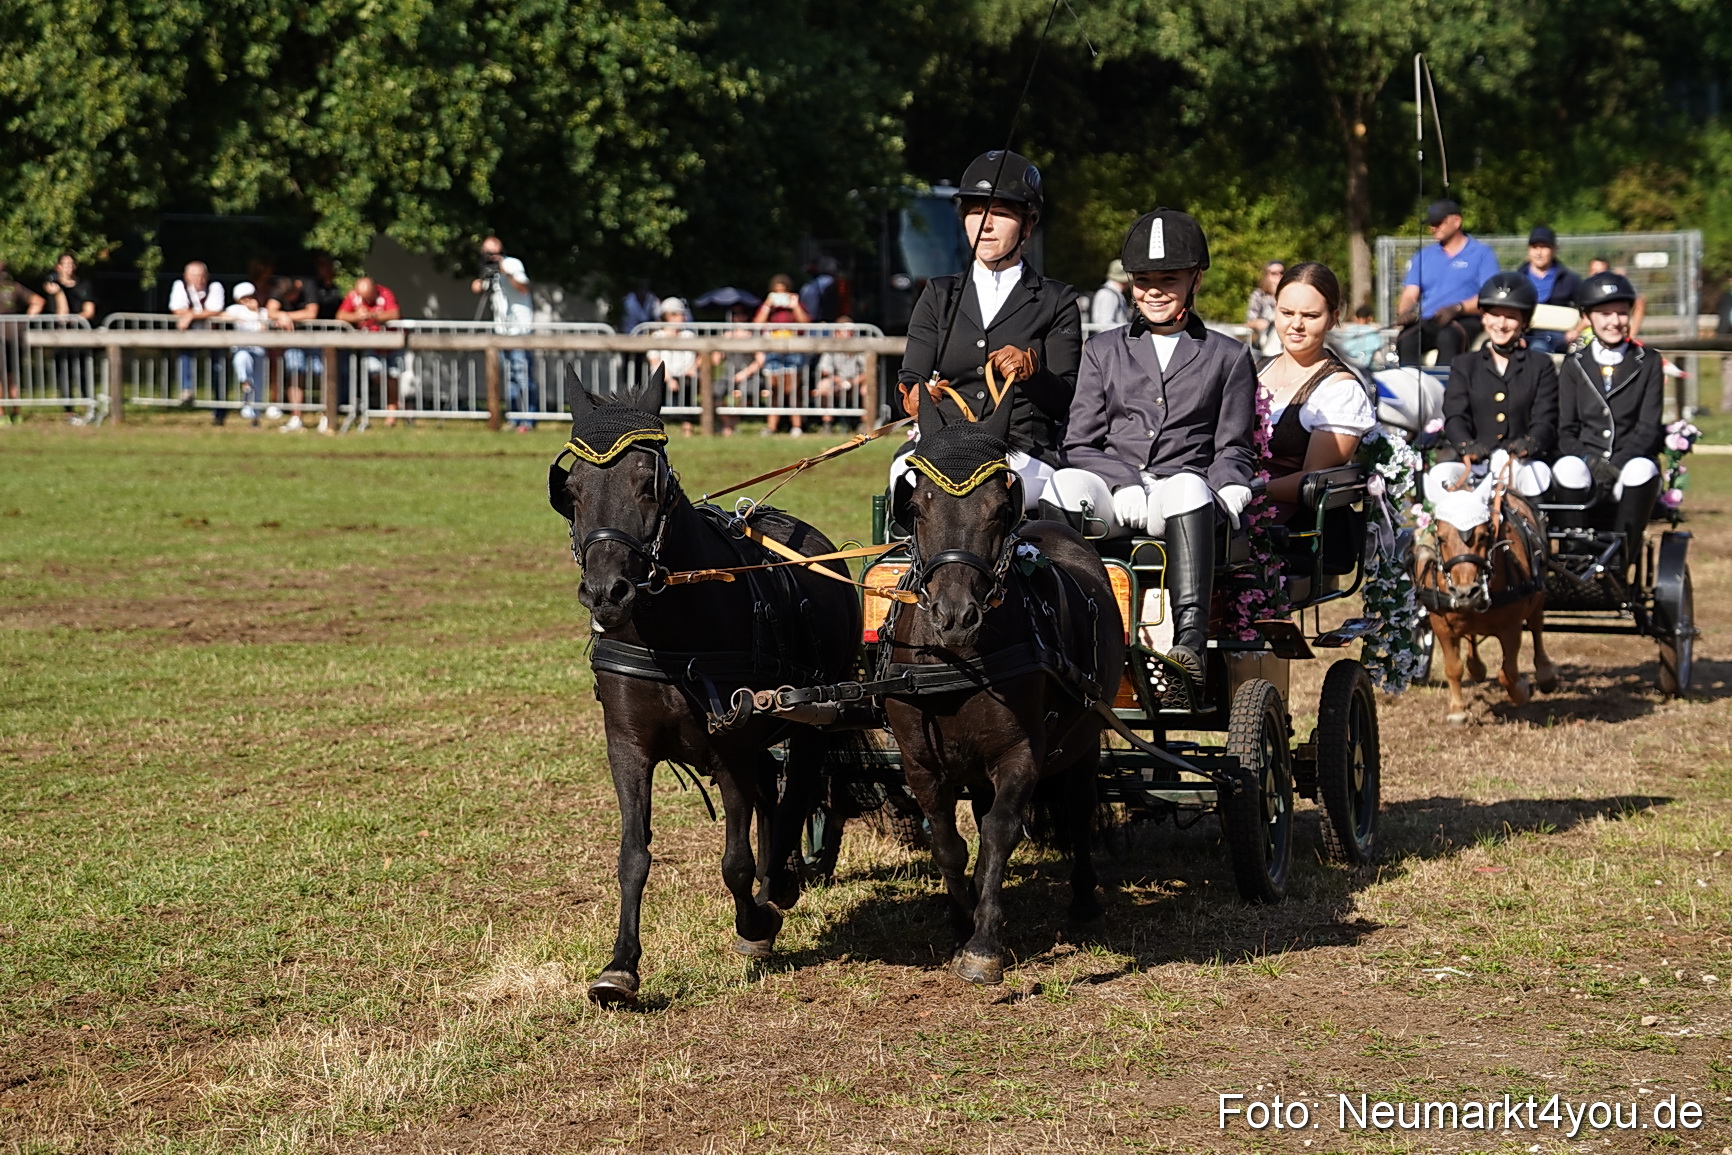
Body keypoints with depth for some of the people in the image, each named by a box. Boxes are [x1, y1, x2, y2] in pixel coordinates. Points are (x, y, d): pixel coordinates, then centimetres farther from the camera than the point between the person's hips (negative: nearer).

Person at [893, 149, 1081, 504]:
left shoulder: (1057, 301, 13)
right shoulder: (939, 295, 20)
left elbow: (1065, 401, 4)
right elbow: (909, 380, 8)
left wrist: (1030, 369, -18)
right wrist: (914, 395, -18)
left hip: (1025, 456, -2)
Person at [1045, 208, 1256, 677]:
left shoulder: (1228, 357, 19)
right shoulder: (1103, 350, 21)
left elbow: (1234, 449, 16)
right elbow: (1080, 443, 13)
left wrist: (1228, 497, -8)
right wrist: (1126, 487, -8)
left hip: (1180, 507, -1)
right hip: (1111, 498, 1)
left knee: (1188, 488, -39)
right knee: (1065, 485, -34)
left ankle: (1190, 640, -54)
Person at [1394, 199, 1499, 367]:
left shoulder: (1482, 253, 10)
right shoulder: (1423, 256, 24)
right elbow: (1410, 294, 15)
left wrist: (1457, 308, -20)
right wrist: (1404, 312, -10)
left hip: (1465, 320, -3)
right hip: (1427, 321, 3)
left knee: (1448, 337, -39)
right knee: (1405, 340, -31)